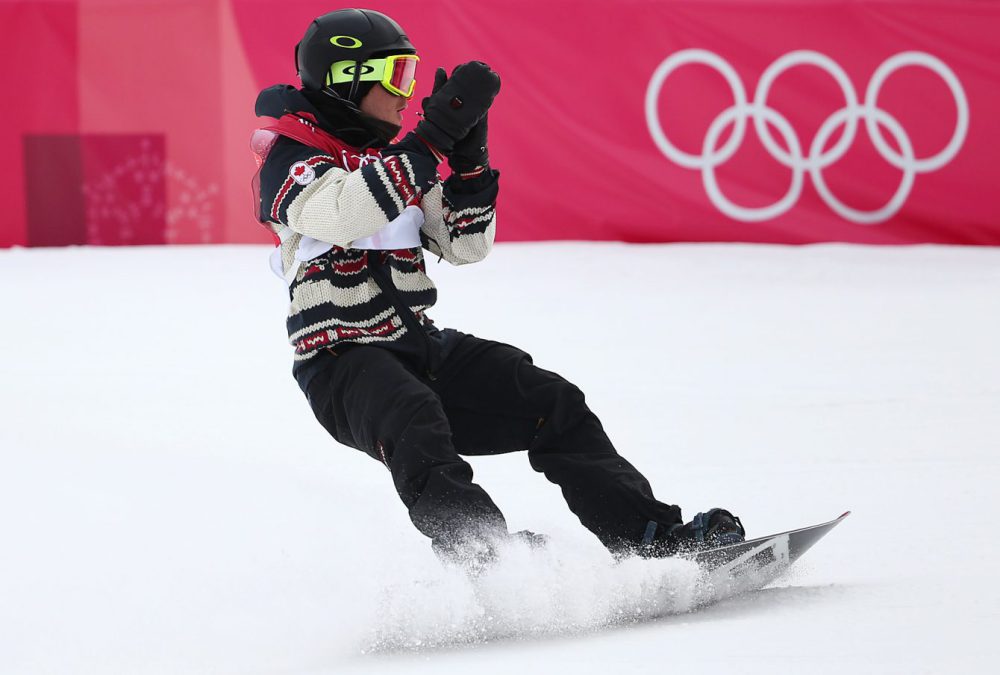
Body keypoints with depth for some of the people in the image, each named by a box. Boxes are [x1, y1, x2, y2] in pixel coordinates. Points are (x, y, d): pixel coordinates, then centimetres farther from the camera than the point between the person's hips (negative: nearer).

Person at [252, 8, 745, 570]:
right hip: (343, 359, -8)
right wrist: (437, 132, -27)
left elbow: (466, 244, 14)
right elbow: (350, 213, -28)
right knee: (416, 426, -36)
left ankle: (647, 534, -7)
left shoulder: (389, 158, 18)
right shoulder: (288, 157, -6)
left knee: (552, 402, -6)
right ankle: (485, 556, -55)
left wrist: (468, 151, 0)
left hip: (421, 345, 8)